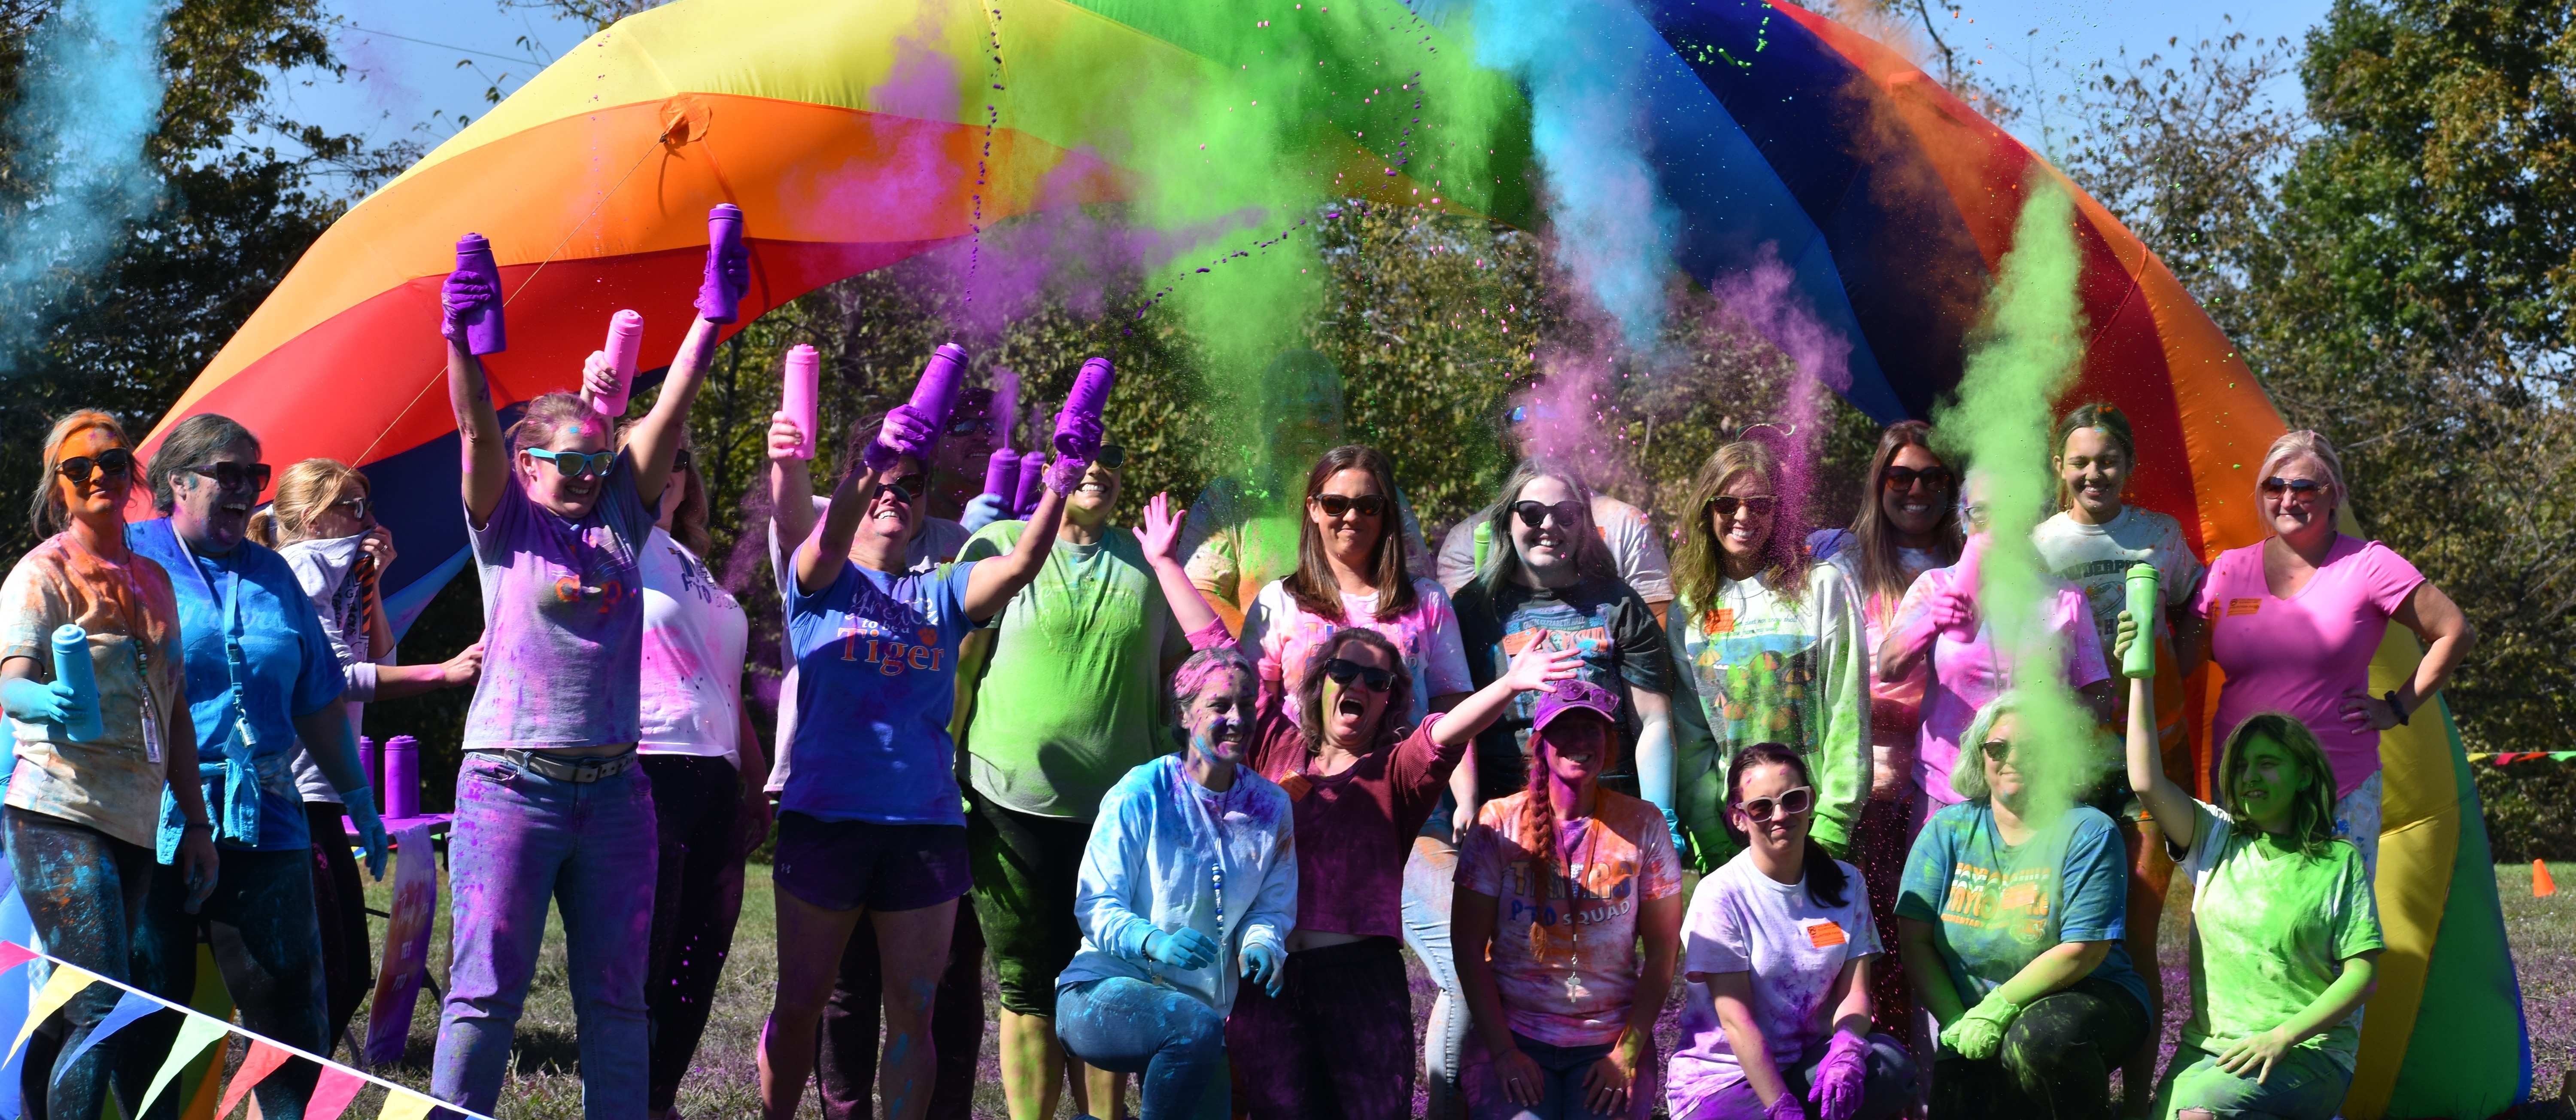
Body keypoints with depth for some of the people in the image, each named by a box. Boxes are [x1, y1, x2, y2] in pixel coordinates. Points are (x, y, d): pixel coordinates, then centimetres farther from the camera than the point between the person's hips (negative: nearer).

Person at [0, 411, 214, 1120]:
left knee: (66, 1014, 6)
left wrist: (196, 822, 16)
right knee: (105, 1011, -17)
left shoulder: (152, 580, 17)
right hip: (61, 817, -6)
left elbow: (176, 712, 20)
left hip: (134, 821, 6)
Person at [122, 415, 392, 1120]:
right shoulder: (130, 558, 1)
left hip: (263, 820, 4)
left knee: (290, 1004, 2)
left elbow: (319, 704, 21)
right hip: (154, 819, -4)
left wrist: (359, 799, 22)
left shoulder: (273, 576, 16)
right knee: (146, 1012, 3)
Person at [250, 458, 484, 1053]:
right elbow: (341, 679, -19)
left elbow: (379, 659, 22)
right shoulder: (299, 571, -9)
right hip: (293, 795, -10)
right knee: (321, 974, -13)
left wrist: (370, 582, 11)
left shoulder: (332, 574, 20)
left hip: (321, 794, 10)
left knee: (351, 972, 12)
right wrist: (444, 673, -20)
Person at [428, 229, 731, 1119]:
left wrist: (711, 316, -3)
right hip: (512, 781, -4)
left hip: (613, 787, 4)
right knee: (487, 987, -4)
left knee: (616, 994, 7)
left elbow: (671, 411, 5)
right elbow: (477, 432, -12)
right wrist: (461, 343, -27)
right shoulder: (506, 525, 4)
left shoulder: (623, 518, 12)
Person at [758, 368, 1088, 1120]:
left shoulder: (942, 594, 12)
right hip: (825, 814, -2)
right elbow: (828, 545, -18)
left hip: (925, 823, 2)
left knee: (913, 1013, 4)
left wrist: (1061, 486, -24)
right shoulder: (822, 584, 5)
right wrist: (871, 464, -38)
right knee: (800, 1002, 5)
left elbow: (1020, 565, -6)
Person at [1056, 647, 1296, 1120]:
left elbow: (1272, 907, 7)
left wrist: (1261, 945, -18)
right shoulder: (1140, 795, -11)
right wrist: (1155, 942, -32)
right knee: (1198, 1027, -35)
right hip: (1103, 992, -6)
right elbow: (1095, 906, -12)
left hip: (1201, 1004, 6)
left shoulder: (1271, 806, 4)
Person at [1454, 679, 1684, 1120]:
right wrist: (1503, 1051, -9)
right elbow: (1469, 949, -2)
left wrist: (1628, 1052, -7)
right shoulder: (1499, 823, -1)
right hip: (1514, 1036, -1)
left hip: (1609, 1044, 1)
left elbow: (1663, 952, 2)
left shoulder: (1642, 825, 1)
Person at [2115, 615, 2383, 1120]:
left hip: (2307, 1054, -3)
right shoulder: (2217, 841, 11)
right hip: (2209, 1048, 4)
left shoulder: (2339, 860, 3)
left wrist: (2282, 1036, -14)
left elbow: (2364, 974, -2)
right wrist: (2141, 677, -7)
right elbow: (2147, 783, -4)